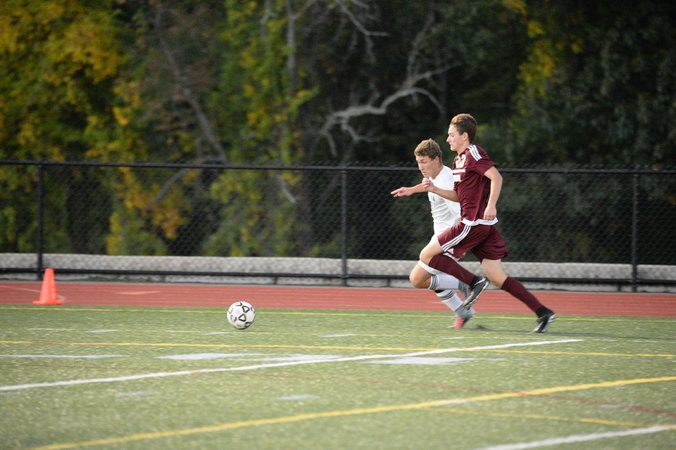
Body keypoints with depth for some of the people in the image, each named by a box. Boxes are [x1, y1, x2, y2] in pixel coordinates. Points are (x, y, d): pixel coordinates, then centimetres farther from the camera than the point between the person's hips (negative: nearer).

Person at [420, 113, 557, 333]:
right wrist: (434, 189, 14)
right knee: (497, 277, 4)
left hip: (474, 223, -10)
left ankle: (473, 282, -7)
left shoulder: (473, 154, -8)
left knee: (427, 255, -4)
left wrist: (491, 206, -29)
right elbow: (459, 195, 27)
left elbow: (496, 177, -20)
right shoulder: (459, 159, 21)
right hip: (484, 227, 10)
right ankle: (542, 312, -1)